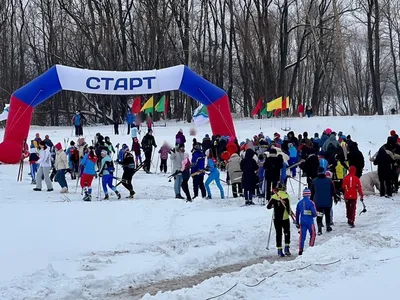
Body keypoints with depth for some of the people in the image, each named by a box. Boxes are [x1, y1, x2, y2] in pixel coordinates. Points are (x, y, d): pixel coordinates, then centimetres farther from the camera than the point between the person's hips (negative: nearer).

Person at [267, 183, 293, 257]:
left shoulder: (274, 197, -3)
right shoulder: (286, 196, -11)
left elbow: (268, 206, 2)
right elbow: (288, 207, -16)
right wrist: (290, 213, 2)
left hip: (276, 218, 2)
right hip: (285, 218, -2)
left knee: (278, 234, 9)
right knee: (287, 233, 15)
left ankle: (279, 250, 7)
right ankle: (287, 249, 7)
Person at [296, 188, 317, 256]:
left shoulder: (299, 203, 5)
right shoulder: (311, 203, -11)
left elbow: (297, 213, 10)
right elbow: (314, 213, -14)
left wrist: (297, 222, 19)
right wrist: (314, 215, 11)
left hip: (302, 222, 4)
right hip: (310, 221, -4)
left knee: (302, 236, 6)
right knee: (312, 234, 14)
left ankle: (300, 250, 0)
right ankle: (311, 247, 10)